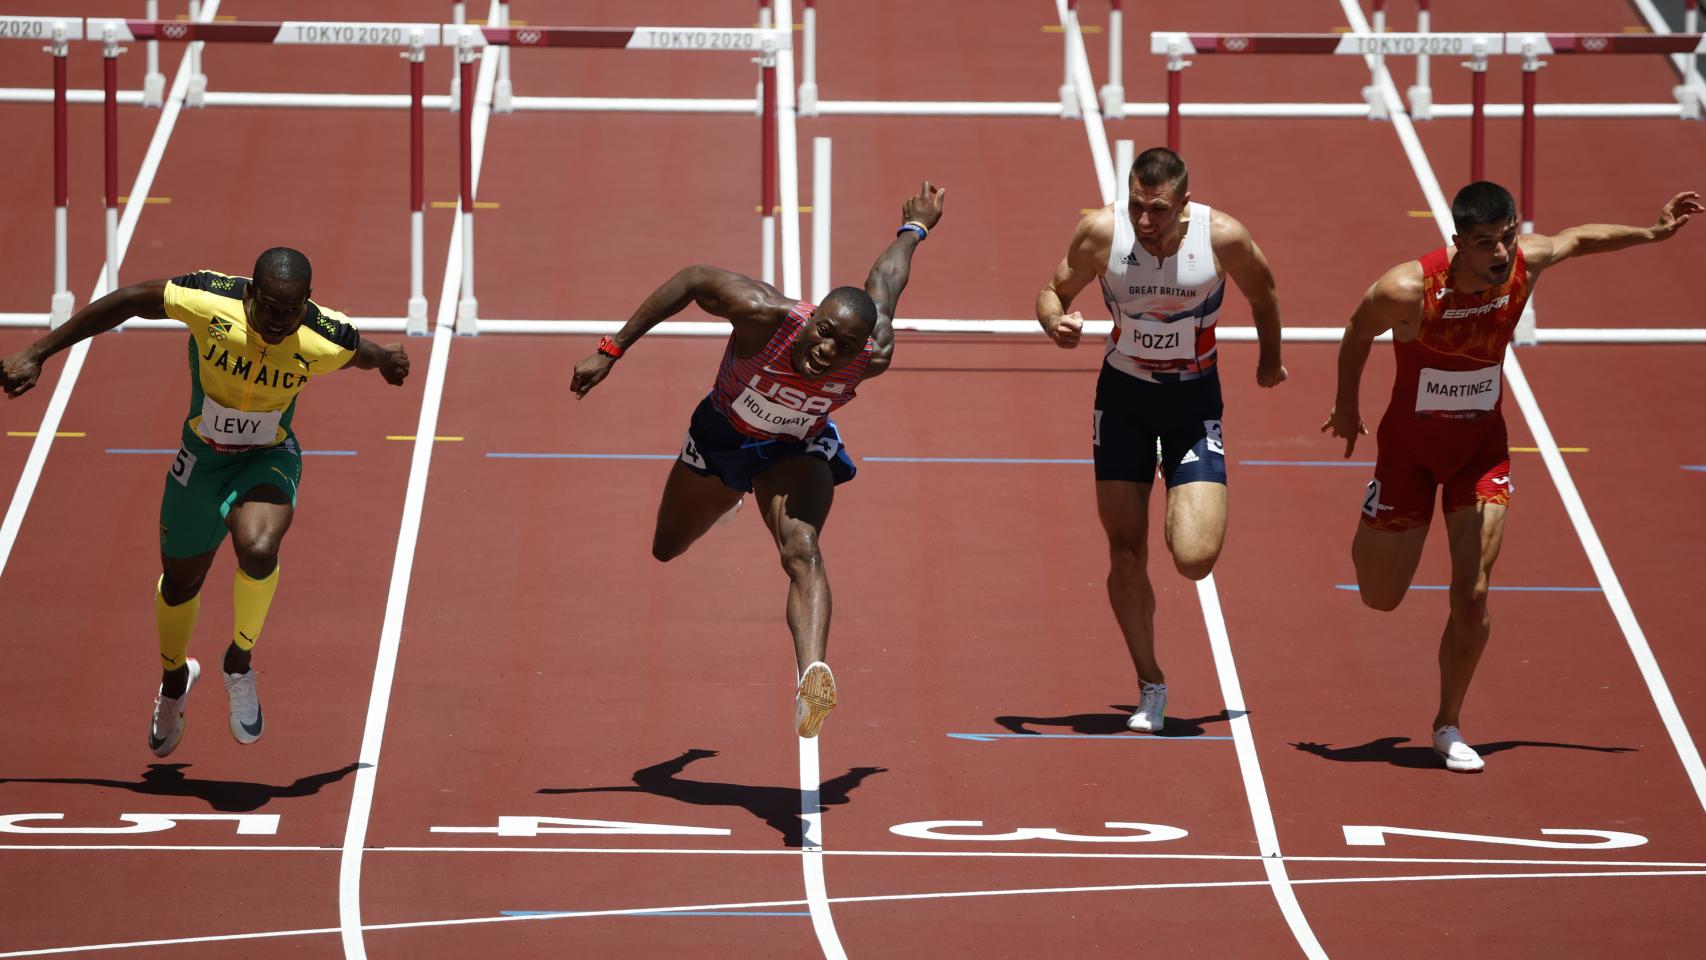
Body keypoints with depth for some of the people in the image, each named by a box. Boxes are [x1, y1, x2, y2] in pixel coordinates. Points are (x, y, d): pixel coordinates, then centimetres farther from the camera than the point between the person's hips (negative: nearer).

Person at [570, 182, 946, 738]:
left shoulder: (875, 357, -35)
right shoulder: (765, 315, -42)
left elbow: (885, 279, -14)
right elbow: (693, 280, -24)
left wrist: (914, 228, 9)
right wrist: (611, 351, -22)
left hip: (797, 452, -2)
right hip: (721, 436, 2)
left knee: (802, 549, -33)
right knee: (668, 549, 27)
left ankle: (812, 678, -53)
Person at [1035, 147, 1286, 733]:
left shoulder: (1223, 238, -20)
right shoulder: (1102, 233, -19)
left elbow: (1262, 294, 2)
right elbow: (1054, 292, -3)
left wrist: (1270, 359, 18)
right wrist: (1056, 323, -27)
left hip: (1195, 399, -1)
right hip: (1124, 396, 1)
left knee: (1195, 559, -14)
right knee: (1126, 554, -1)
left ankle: (1189, 513, 24)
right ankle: (1150, 686, 18)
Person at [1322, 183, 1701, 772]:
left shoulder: (1526, 264, -18)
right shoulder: (1408, 290, -29)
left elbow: (1579, 239, 6)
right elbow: (1357, 335, -8)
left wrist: (1651, 233, 7)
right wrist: (1346, 408, 6)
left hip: (1482, 444, 2)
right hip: (1409, 444, -2)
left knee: (1471, 592, -9)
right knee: (1380, 597, 8)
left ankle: (1448, 727, 9)